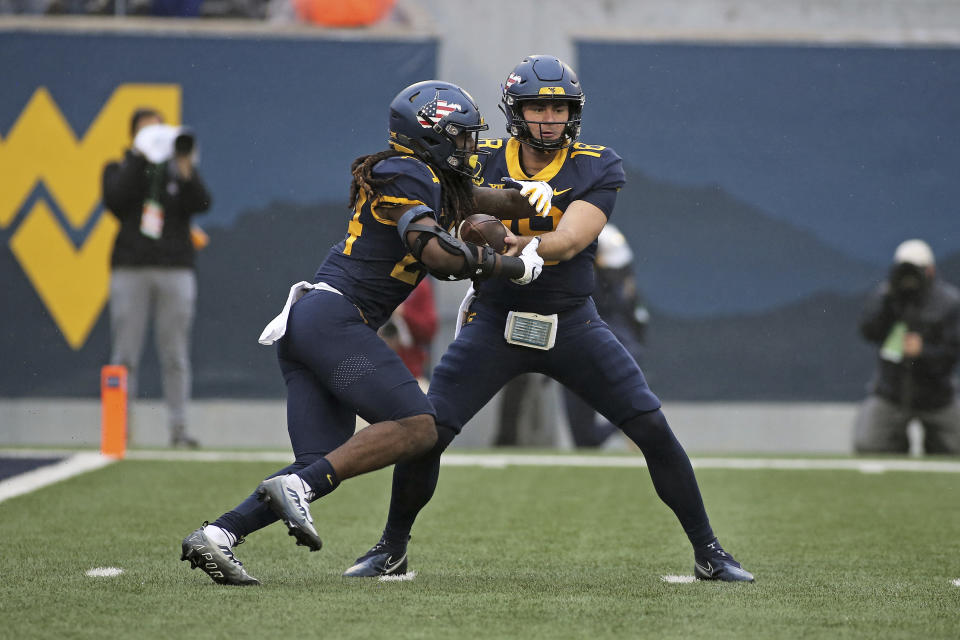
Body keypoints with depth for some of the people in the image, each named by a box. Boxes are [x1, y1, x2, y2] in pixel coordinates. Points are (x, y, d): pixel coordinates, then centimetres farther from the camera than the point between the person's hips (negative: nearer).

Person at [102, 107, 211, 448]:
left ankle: (178, 428, -1)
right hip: (131, 269, -1)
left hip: (176, 269, 1)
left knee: (175, 354, -1)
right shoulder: (120, 170, 13)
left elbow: (201, 203, -2)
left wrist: (186, 169, -14)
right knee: (124, 355, -5)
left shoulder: (180, 170, 15)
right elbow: (115, 200, -7)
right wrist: (138, 158, -7)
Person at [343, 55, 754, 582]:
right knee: (426, 432, -11)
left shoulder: (596, 169, -9)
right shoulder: (484, 162, -4)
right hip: (495, 321, 0)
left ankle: (708, 552, 7)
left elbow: (567, 243, -23)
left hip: (571, 324, 0)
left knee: (652, 427, -7)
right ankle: (392, 547, 12)